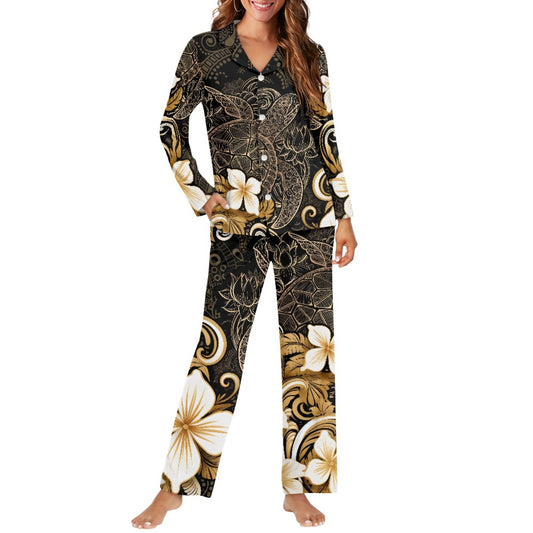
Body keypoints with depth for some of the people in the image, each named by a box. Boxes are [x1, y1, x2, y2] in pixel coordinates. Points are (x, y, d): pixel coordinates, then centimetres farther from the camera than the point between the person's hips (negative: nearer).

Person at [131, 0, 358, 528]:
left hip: (308, 217, 2)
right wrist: (200, 195, 0)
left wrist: (344, 213, 8)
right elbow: (172, 125, 8)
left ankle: (299, 488, 13)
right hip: (238, 223, -2)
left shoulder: (308, 54, 9)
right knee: (219, 346, -6)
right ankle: (174, 487, 6)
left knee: (310, 348, 2)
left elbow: (326, 136, 10)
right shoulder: (204, 49, 5)